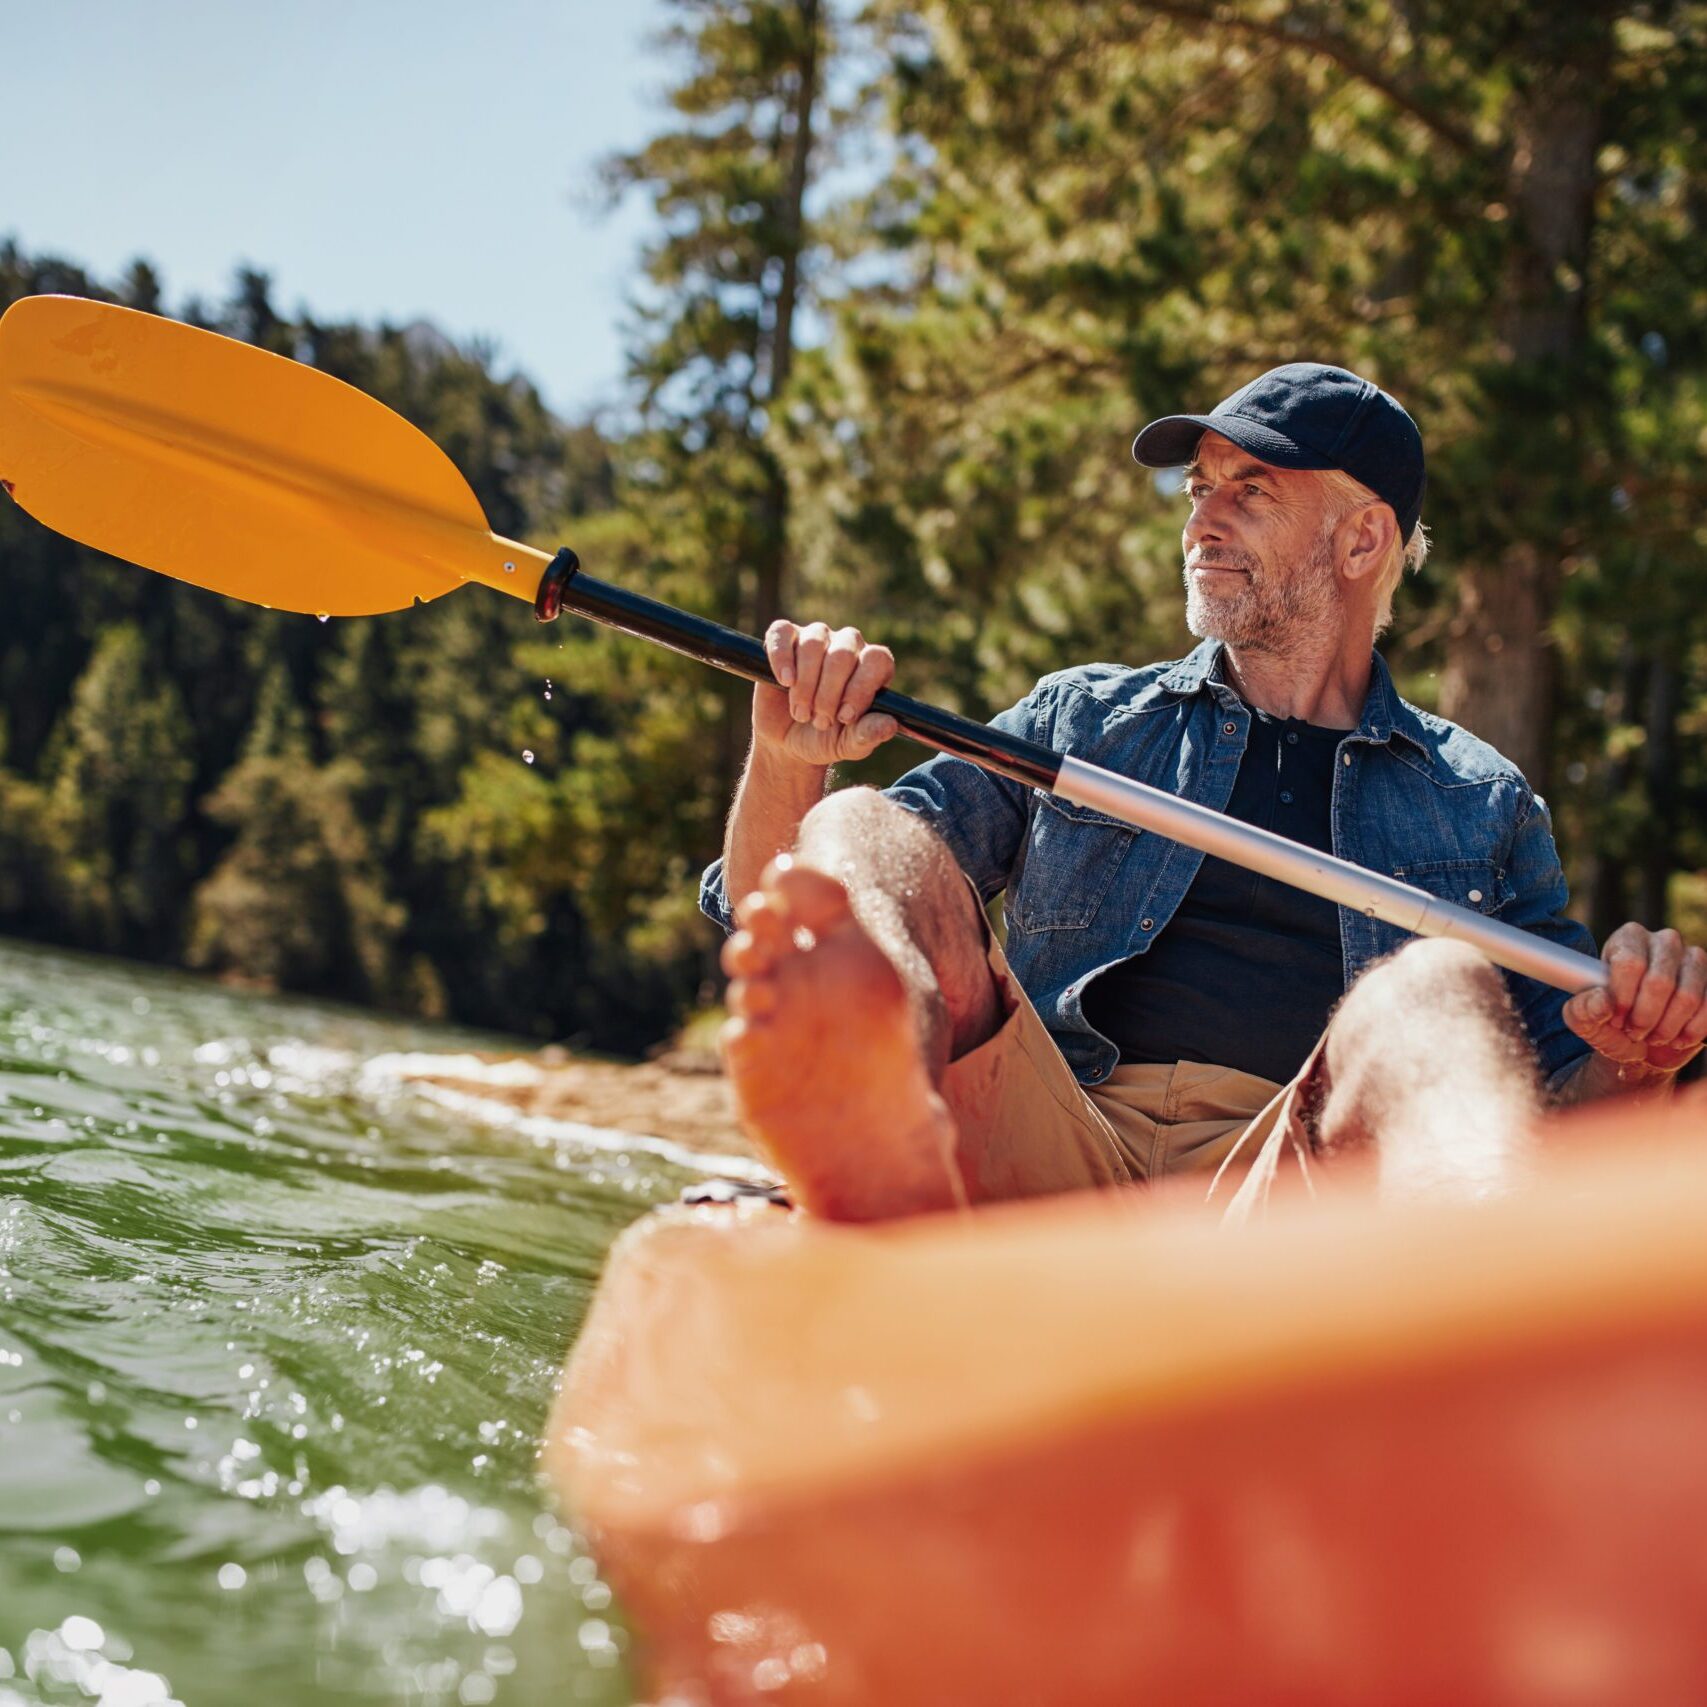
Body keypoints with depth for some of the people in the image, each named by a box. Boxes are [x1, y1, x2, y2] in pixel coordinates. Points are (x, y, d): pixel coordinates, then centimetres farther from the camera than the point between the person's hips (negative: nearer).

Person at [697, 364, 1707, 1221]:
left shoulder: (1482, 801, 24)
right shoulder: (1075, 721, 24)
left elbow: (1568, 1091, 22)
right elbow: (766, 912, 20)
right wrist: (786, 761, -3)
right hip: (1051, 1162, 1)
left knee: (1443, 984, -30)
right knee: (858, 833, -22)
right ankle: (897, 1169, -57)